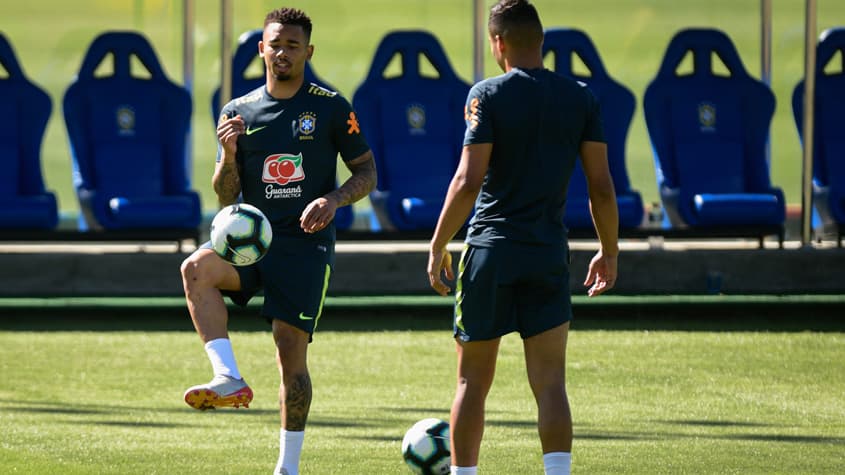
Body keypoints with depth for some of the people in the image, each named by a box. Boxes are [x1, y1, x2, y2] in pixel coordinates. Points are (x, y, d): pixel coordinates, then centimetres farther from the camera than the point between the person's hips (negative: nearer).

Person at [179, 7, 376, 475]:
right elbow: (226, 196, 10)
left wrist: (333, 199, -13)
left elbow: (367, 172, 6)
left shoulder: (331, 108, 3)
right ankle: (228, 380, -33)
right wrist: (228, 156, -10)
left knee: (291, 349, -9)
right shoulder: (239, 112, 10)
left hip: (306, 244, -2)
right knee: (196, 268, -29)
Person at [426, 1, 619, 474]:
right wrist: (609, 253, 14)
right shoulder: (581, 98, 3)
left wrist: (438, 247, -4)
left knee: (473, 380, 9)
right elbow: (602, 188, 3)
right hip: (550, 254, 2)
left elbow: (468, 182, -13)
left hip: (490, 255, -2)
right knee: (550, 383, 0)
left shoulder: (488, 95, -7)